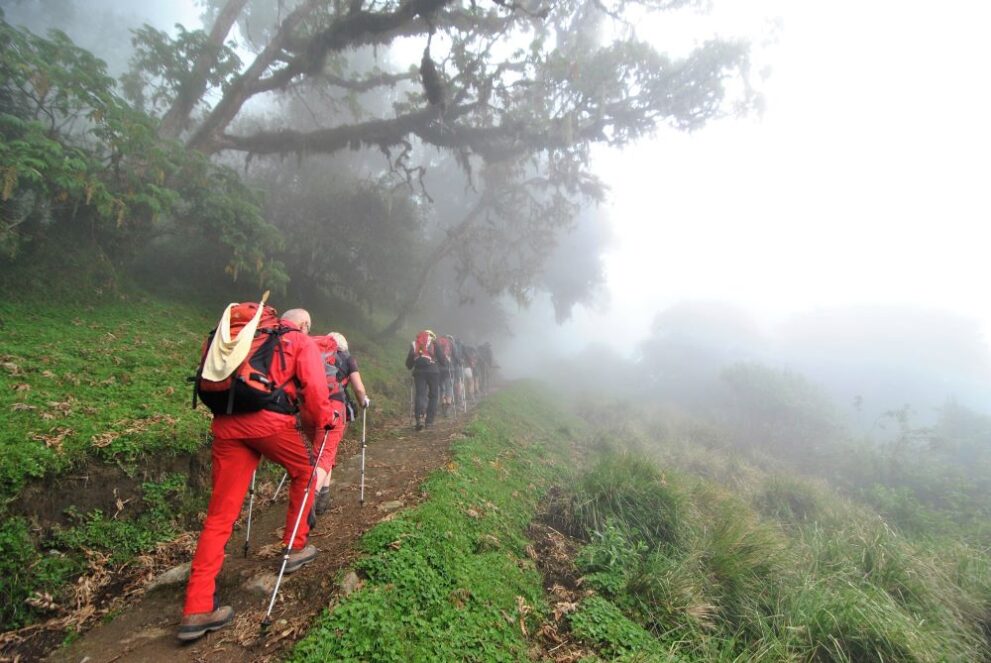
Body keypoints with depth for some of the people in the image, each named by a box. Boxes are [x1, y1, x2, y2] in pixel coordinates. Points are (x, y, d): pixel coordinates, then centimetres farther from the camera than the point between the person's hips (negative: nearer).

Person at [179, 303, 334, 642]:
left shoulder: (231, 336, 31)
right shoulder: (299, 339, 14)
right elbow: (314, 386, 0)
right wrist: (325, 419, 14)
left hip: (225, 424, 5)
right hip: (269, 420, -4)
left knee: (220, 514, 9)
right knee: (304, 471, 24)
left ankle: (197, 608, 8)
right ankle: (296, 548, 31)